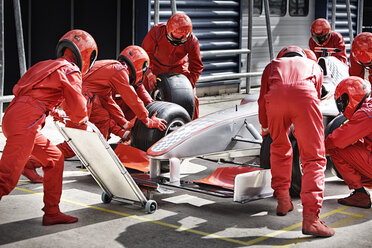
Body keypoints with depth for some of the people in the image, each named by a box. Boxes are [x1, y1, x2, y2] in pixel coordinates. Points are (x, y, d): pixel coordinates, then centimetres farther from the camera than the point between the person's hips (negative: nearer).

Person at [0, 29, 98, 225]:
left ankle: (52, 213, 23)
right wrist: (82, 121, 22)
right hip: (24, 123, -9)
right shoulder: (70, 71, 1)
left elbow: (19, 89, 28)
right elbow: (78, 110, -2)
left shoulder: (46, 65, 24)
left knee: (55, 159, 19)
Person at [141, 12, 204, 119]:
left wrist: (190, 84, -26)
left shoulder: (192, 41, -26)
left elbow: (197, 66, -14)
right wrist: (149, 74, -32)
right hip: (156, 66, 0)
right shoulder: (156, 32, -30)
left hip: (179, 68, 0)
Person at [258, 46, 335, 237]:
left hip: (275, 97, 1)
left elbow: (262, 98, 36)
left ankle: (282, 200, 26)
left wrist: (265, 127, 52)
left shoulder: (272, 65, 38)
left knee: (279, 149, 27)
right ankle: (310, 217, -12)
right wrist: (299, 128, 58)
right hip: (304, 95, -1)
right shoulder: (314, 66, 39)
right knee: (314, 158, 1)